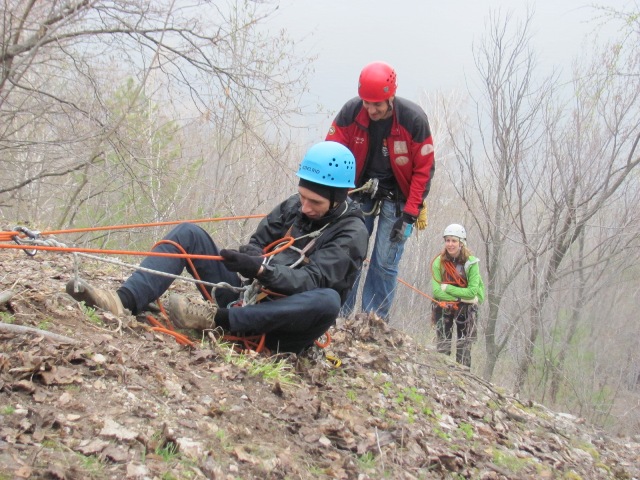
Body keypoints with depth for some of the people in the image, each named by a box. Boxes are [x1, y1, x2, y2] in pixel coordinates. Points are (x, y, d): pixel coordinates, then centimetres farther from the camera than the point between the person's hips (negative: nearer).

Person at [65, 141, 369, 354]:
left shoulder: (352, 233, -8)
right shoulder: (293, 207, 9)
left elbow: (311, 281, -21)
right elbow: (256, 245, 10)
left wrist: (261, 269, -36)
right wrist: (245, 257, -15)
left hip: (281, 325, -5)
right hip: (247, 297, 6)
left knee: (328, 301, -38)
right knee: (189, 234, -5)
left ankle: (217, 319, -35)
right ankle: (126, 301, -25)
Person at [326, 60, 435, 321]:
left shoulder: (414, 119, -18)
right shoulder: (350, 111, -13)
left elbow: (423, 170, -12)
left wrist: (409, 215, -17)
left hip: (397, 198, -2)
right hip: (359, 192, 2)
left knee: (385, 263, -5)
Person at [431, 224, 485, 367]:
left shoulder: (471, 262, -12)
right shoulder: (439, 263, -11)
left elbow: (472, 292, -18)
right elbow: (436, 291, -18)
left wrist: (447, 288, -20)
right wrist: (462, 297, -22)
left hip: (466, 308, 0)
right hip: (444, 306, 0)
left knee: (464, 347, 2)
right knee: (442, 346, -1)